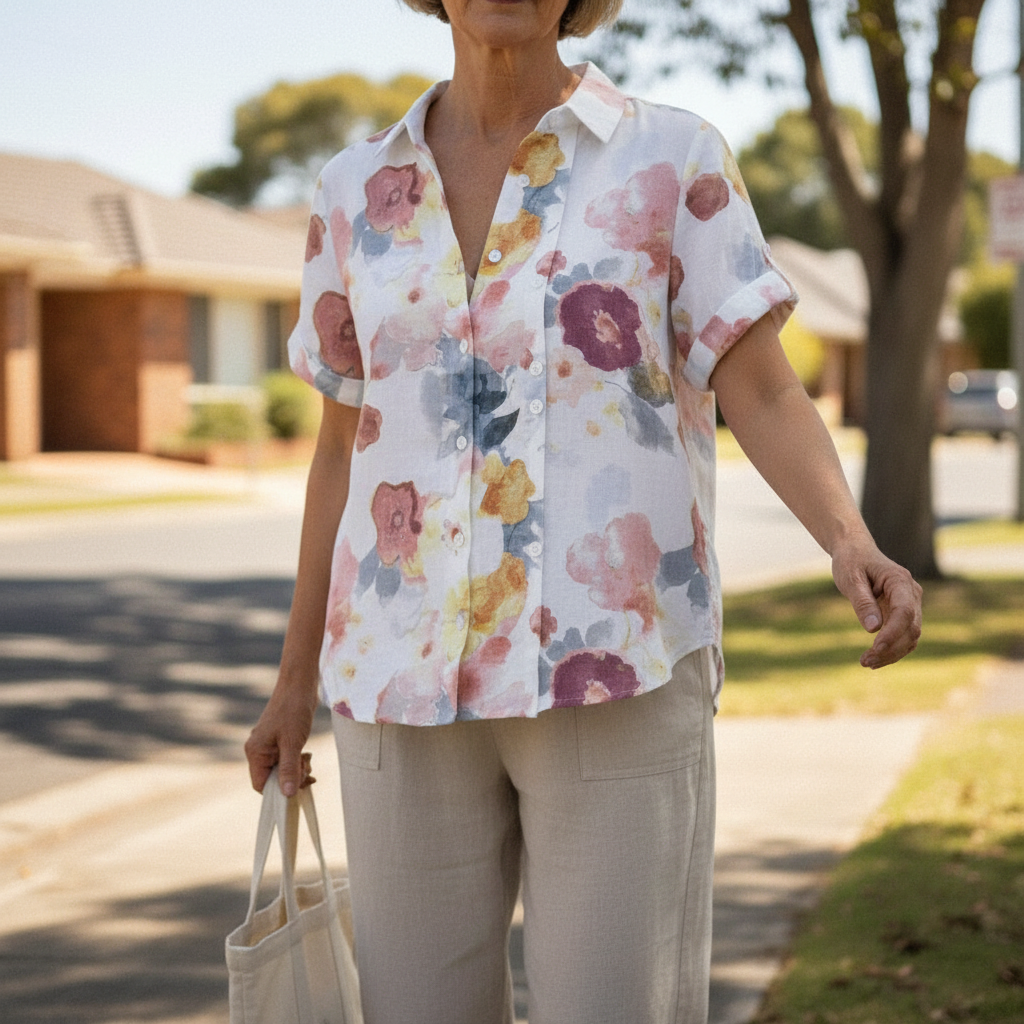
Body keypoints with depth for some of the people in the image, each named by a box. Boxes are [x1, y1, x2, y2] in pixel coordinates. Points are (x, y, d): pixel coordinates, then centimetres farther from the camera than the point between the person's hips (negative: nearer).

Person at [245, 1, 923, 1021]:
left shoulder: (675, 158, 0)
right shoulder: (358, 193, 10)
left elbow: (768, 402, -6)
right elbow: (347, 445, 15)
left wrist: (855, 551, -26)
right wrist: (296, 681, 16)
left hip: (615, 665, -3)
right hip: (416, 675, 4)